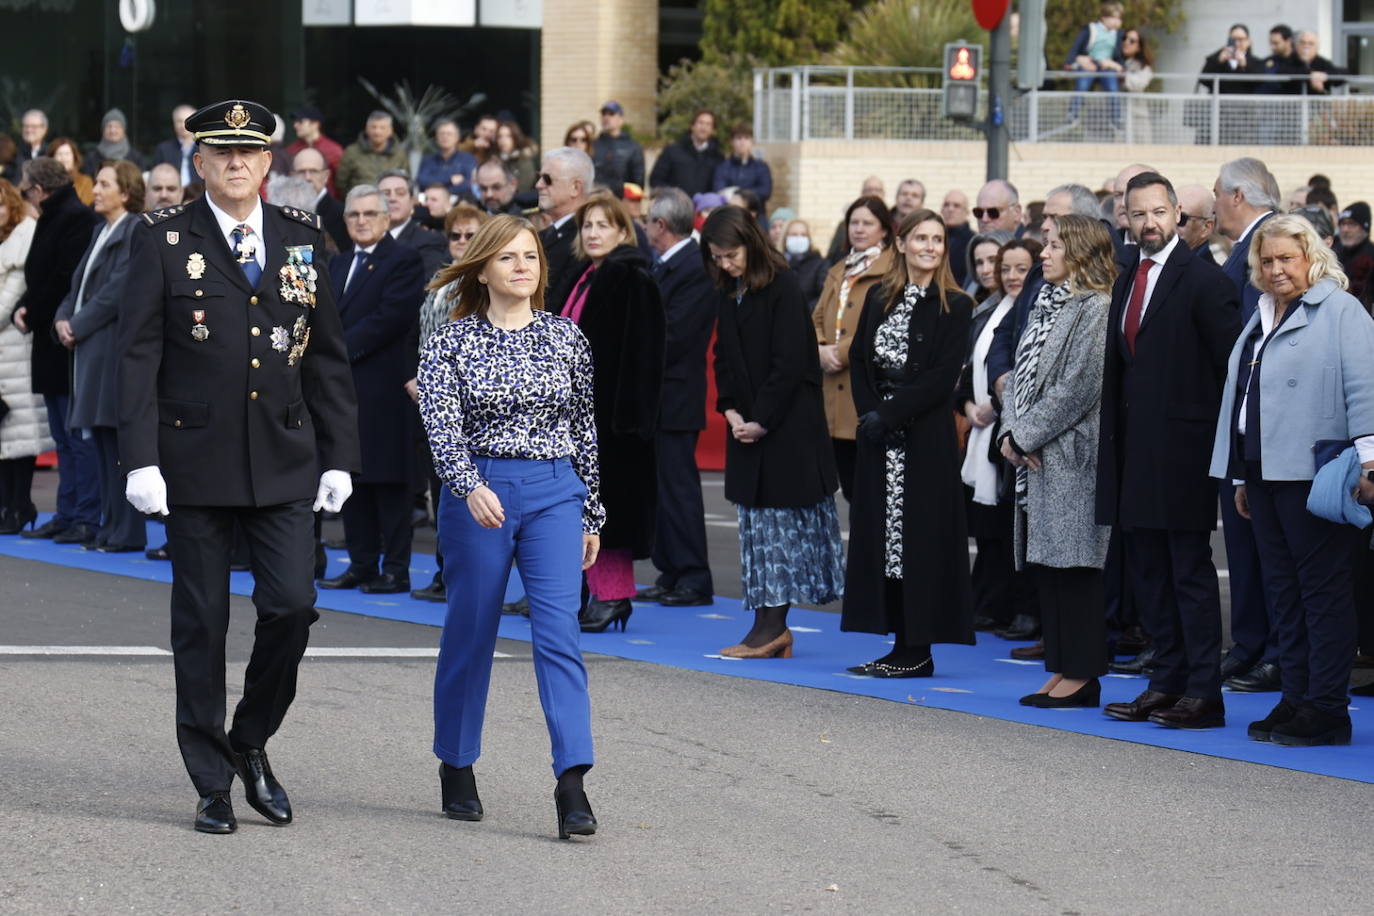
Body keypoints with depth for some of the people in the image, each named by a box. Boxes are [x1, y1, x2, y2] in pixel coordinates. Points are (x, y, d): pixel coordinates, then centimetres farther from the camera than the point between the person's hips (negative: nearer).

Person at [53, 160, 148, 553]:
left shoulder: (136, 231, -10)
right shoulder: (102, 231, 19)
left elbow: (117, 291, -16)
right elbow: (81, 284, 22)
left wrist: (78, 327, -11)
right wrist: (63, 318, 4)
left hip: (114, 346, -9)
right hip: (89, 347, 9)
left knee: (116, 439, -8)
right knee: (100, 439, 10)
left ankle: (126, 531, -5)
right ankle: (111, 525, 14)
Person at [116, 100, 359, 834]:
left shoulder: (301, 237, 9)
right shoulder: (164, 240, 0)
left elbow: (328, 356, 12)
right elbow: (137, 355, -4)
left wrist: (339, 456, 7)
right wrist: (140, 460, -12)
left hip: (284, 462, 2)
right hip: (195, 462, -2)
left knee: (290, 606, -7)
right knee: (201, 624, 3)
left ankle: (251, 742, 17)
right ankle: (212, 785, 12)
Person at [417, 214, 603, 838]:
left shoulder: (565, 337, 7)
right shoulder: (451, 342, -1)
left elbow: (584, 428, 14)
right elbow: (441, 425, -13)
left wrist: (592, 516, 15)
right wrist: (470, 486, -30)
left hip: (555, 492, 1)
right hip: (477, 496, -1)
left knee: (558, 630, -12)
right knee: (470, 632, 8)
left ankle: (572, 783, -19)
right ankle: (456, 769, 25)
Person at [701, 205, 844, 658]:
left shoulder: (782, 288, -12)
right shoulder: (729, 294, 10)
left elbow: (790, 362, -15)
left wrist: (762, 420, -15)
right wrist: (729, 408, -1)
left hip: (787, 428, -8)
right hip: (749, 424, 8)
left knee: (778, 521, -5)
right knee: (755, 518, 6)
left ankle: (771, 628, -5)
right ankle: (772, 628, 7)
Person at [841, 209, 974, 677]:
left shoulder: (954, 306, -3)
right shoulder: (879, 299, 11)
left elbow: (943, 375, -11)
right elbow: (859, 359, 8)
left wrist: (889, 415, -15)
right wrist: (869, 410, -8)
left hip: (925, 438, -5)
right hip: (878, 434, 5)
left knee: (920, 535, -5)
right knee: (880, 534, 5)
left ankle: (918, 650, -1)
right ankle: (900, 644, 10)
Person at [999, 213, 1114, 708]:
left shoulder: (1096, 309, -11)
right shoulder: (1045, 304, 16)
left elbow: (1078, 387, -17)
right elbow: (1021, 371, 16)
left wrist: (1027, 435, -13)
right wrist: (1011, 432, 1)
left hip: (1071, 455, -9)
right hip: (1034, 456, 9)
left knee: (1072, 561, -7)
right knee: (1044, 561, 9)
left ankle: (1082, 675, -3)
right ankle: (1062, 669, 15)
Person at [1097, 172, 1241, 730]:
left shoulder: (1203, 280, -9)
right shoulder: (1127, 282, 16)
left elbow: (1233, 364, -10)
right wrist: (1113, 444, 15)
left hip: (1182, 448, -8)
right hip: (1135, 450, 8)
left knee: (1190, 572, -6)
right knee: (1148, 573, 11)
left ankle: (1203, 695, -3)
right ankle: (1168, 683, 17)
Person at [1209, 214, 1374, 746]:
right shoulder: (1261, 319, 20)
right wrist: (1241, 479, 23)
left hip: (1313, 476, -8)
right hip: (1264, 474, 8)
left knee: (1323, 588, -5)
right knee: (1283, 592, 9)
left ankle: (1326, 711, -4)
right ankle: (1296, 699, 14)